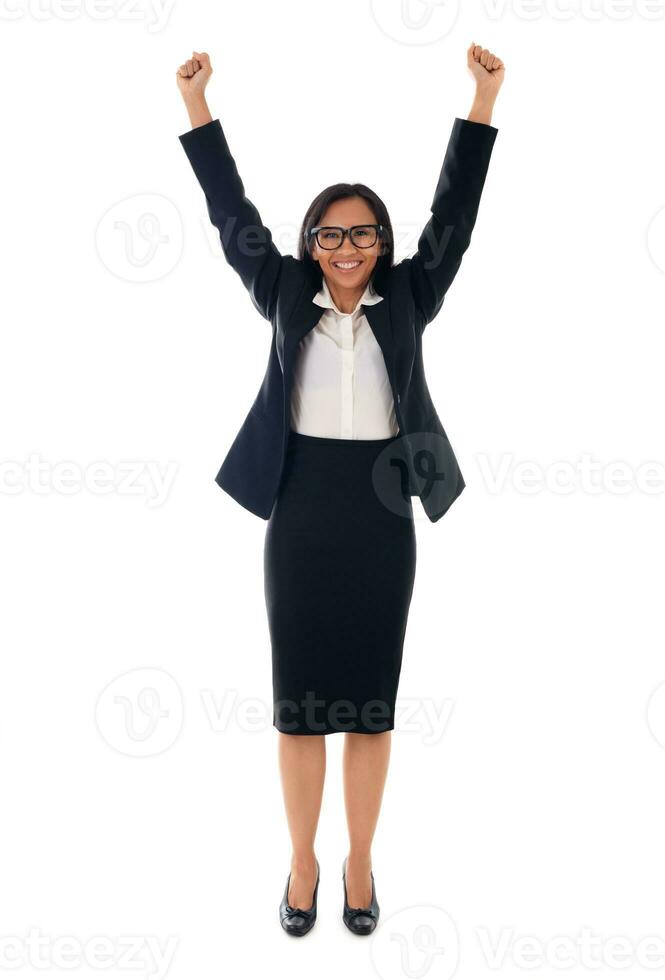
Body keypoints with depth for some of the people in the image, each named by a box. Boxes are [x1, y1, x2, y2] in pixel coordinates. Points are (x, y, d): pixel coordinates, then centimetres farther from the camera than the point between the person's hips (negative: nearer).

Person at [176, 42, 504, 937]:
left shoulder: (407, 299, 4)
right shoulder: (287, 296, 5)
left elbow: (453, 216, 1)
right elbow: (233, 216, 5)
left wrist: (484, 100, -4)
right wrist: (197, 105, 1)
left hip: (380, 513, 0)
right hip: (301, 511, 0)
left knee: (372, 696, 9)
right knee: (298, 694, 8)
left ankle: (359, 862, 28)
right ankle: (303, 863, 27)